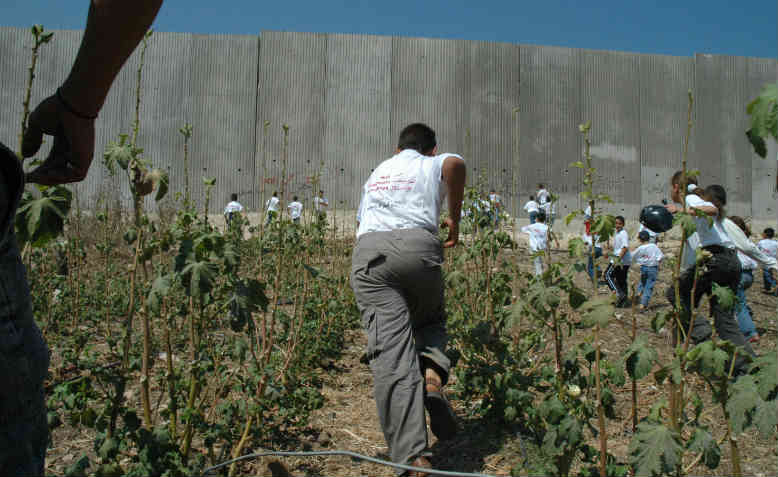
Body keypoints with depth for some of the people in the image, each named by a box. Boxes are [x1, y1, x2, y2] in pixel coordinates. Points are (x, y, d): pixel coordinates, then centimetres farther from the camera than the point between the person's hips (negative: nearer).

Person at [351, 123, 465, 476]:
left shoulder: (376, 173, 36)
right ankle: (432, 373, -8)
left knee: (391, 355, -7)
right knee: (431, 320, 25)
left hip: (367, 252, 2)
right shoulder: (433, 166, 22)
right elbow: (455, 163, -3)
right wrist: (454, 217, 6)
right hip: (417, 245, -2)